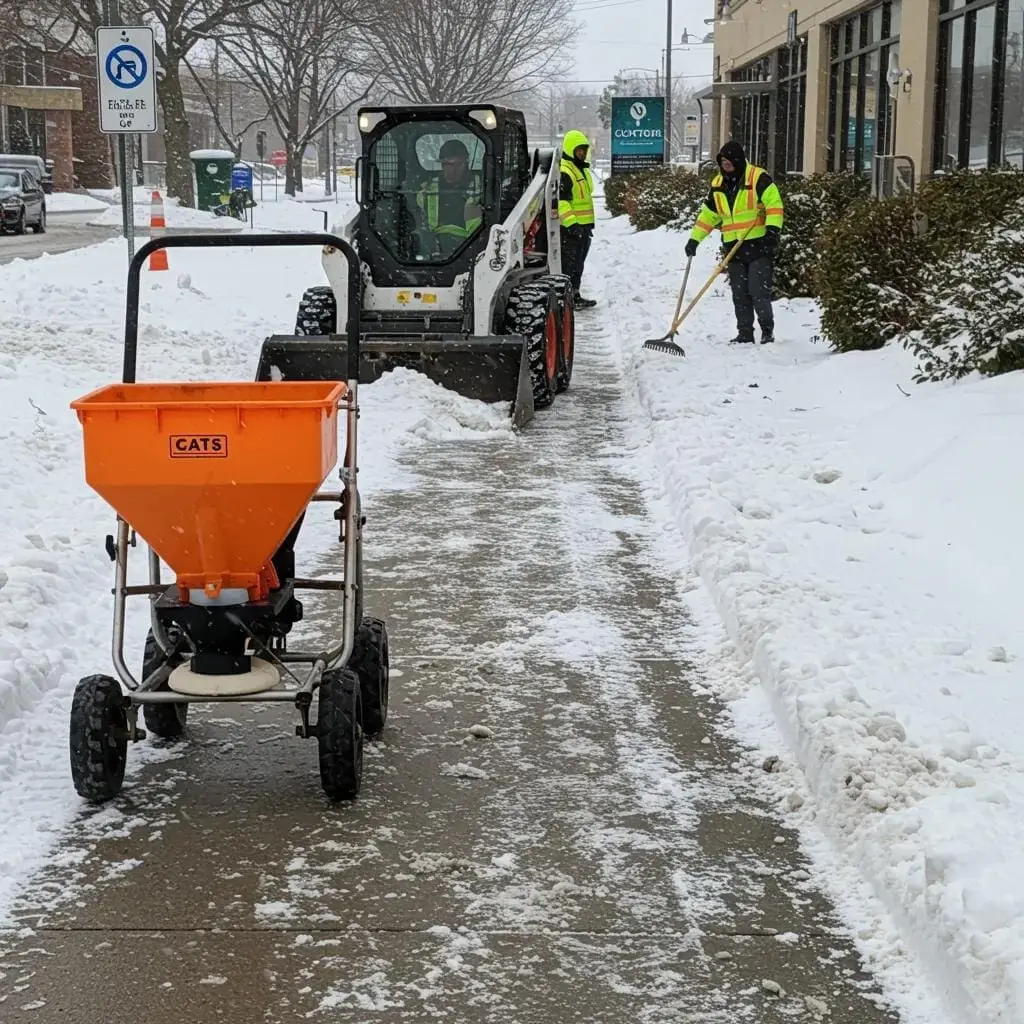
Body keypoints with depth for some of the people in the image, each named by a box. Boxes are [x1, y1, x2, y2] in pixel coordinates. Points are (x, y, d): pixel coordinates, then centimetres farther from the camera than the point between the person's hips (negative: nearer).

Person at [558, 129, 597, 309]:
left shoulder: (582, 169, 18)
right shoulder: (563, 172, -16)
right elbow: (561, 202, -23)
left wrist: (589, 223, 28)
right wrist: (571, 224, -29)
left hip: (584, 226, 10)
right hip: (571, 228, -10)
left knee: (578, 263, 17)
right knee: (568, 263, -7)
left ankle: (575, 295, 26)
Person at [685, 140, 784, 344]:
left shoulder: (758, 178, -8)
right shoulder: (718, 184, 12)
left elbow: (774, 203, -14)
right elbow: (708, 214, 17)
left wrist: (773, 228, -26)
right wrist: (694, 239, 12)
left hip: (758, 244, -6)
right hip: (733, 248, 6)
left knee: (759, 290, -9)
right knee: (739, 294, 7)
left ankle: (767, 331, 2)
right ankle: (745, 333, 13)